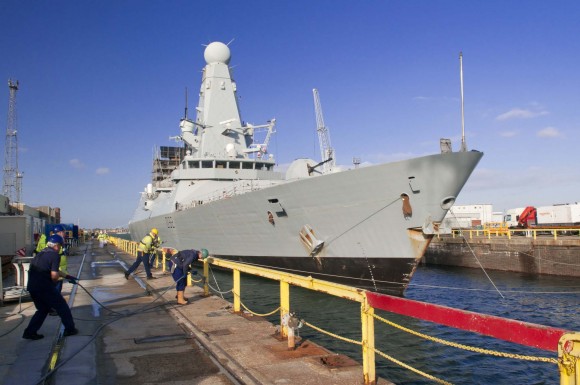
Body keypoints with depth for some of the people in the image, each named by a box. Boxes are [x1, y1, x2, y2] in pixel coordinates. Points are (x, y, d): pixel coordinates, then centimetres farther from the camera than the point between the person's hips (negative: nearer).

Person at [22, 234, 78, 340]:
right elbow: (54, 274, -18)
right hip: (45, 288, -8)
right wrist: (54, 283, 4)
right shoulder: (54, 255, -9)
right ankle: (70, 329, 17)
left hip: (32, 287, 8)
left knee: (43, 309, 23)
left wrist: (67, 276, 35)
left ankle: (30, 332, 18)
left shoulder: (40, 254, 19)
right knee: (62, 306, 9)